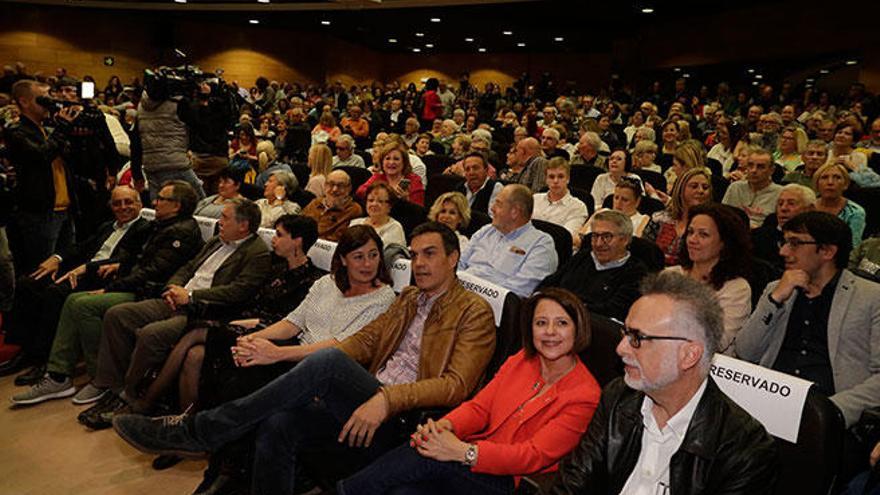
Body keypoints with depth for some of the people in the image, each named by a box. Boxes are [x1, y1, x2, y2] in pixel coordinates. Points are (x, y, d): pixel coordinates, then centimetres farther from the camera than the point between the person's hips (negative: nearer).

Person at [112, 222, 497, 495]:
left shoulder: (474, 311, 1)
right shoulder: (409, 298, 23)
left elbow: (457, 385, -11)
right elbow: (364, 341, 12)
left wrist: (388, 398, -25)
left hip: (399, 424, -6)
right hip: (362, 410, 6)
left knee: (329, 361, -29)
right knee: (277, 423, -22)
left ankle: (199, 431, -18)